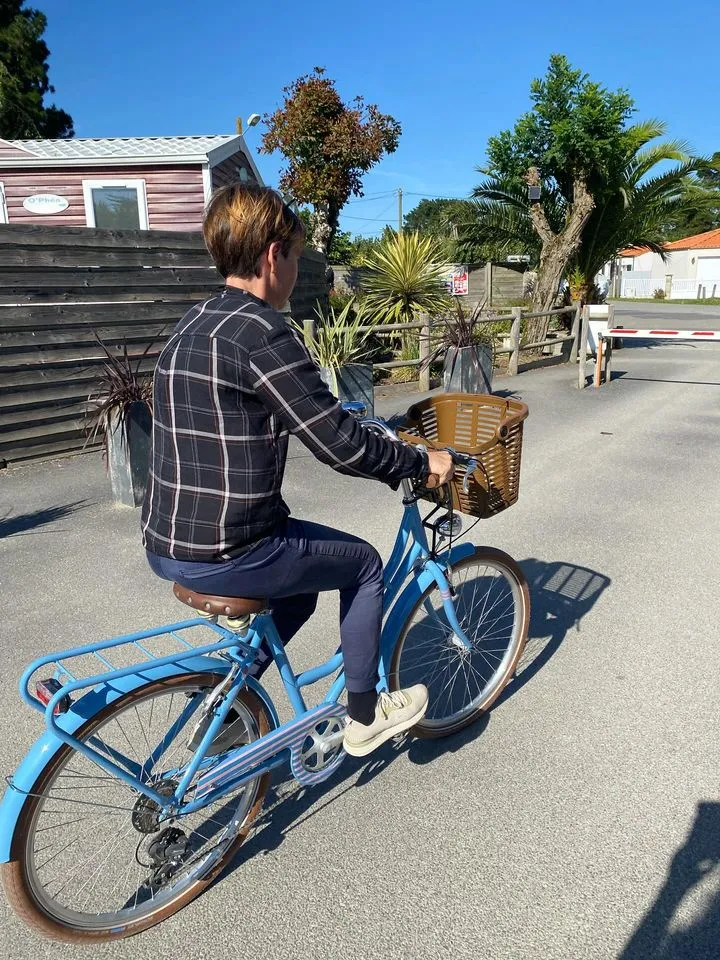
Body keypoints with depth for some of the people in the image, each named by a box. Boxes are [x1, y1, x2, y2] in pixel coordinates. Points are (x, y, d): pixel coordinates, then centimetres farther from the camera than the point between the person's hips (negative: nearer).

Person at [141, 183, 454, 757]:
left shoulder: (195, 325, 11)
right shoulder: (260, 330, -19)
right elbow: (340, 446, -19)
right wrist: (422, 463, -4)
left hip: (166, 545, 9)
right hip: (222, 554, -9)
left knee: (303, 580, 29)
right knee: (364, 563, 13)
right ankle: (366, 717, 27)